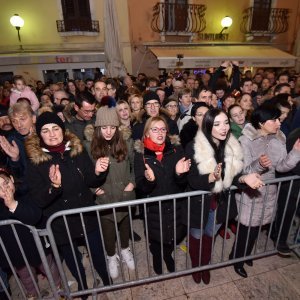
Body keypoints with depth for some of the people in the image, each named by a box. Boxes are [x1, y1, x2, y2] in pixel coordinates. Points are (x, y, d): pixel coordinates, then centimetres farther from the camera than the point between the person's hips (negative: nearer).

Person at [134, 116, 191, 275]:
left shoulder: (176, 149, -8)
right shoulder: (140, 154, -11)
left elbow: (183, 182, -7)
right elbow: (140, 187, -14)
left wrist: (180, 173, -28)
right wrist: (148, 180, -34)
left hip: (175, 204, 2)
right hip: (154, 207, -1)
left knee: (173, 236, 19)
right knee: (157, 238, 17)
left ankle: (167, 254, 54)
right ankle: (157, 257, 53)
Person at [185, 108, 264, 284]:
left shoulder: (233, 147, -9)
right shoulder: (194, 147, -24)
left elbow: (233, 176, -2)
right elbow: (193, 182, -24)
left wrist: (245, 178, -23)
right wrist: (212, 177, -42)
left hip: (221, 203, 4)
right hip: (199, 204, -3)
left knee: (209, 236, 28)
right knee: (197, 237, 22)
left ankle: (205, 266, 56)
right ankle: (195, 266, 53)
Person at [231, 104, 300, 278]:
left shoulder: (278, 139, -2)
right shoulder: (245, 140, -20)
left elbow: (281, 166, -3)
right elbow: (243, 171, -23)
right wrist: (259, 165, -41)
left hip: (268, 192, 6)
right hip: (249, 193, -5)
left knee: (256, 227, 21)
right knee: (246, 228, 8)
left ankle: (246, 254, 47)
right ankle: (236, 259, 35)